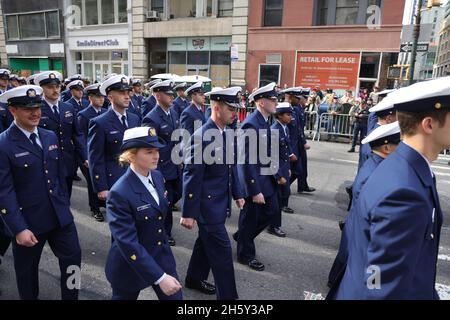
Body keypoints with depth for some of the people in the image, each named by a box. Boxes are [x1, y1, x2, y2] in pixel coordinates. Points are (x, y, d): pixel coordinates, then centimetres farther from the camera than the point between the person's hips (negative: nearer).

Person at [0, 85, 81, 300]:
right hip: (28, 221, -5)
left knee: (73, 257, 12)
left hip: (60, 216, 5)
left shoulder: (50, 137, 5)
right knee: (27, 269, 17)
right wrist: (18, 229, -19)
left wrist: (65, 206, 11)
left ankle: (70, 297, 33)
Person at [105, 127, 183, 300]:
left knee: (175, 296, 12)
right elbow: (127, 243, -26)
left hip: (162, 256, 6)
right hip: (131, 264, -5)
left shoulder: (157, 176, -4)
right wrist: (160, 277, -27)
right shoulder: (119, 193, -25)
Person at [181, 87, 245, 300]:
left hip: (221, 202, 8)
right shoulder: (200, 137, -22)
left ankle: (194, 279, 45)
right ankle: (227, 295, 20)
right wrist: (188, 213, -17)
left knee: (206, 242, 24)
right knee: (222, 252, 2)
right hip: (207, 204, -8)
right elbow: (192, 177, -20)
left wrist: (238, 194, 13)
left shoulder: (229, 133, 3)